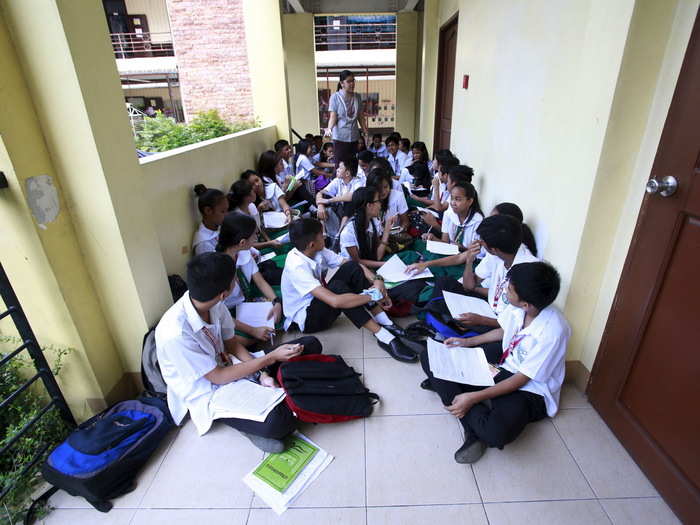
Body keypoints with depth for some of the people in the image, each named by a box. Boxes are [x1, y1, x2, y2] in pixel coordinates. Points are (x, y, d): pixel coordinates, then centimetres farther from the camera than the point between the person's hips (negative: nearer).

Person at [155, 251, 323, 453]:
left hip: (228, 365, 7)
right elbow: (218, 377, -21)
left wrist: (262, 373, -13)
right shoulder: (175, 334, -31)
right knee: (278, 422, -35)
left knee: (310, 344, -2)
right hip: (208, 396, -7)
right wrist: (271, 358, -20)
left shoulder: (214, 304, -12)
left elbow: (232, 343, 1)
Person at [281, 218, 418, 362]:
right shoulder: (296, 266, -31)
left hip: (320, 302, 8)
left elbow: (355, 265, -5)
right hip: (306, 318, -7)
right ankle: (384, 337, -29)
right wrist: (373, 295, -30)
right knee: (337, 287, -34)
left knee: (351, 267, -14)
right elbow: (335, 301, -40)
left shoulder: (318, 252, -8)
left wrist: (377, 280, -23)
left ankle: (385, 323, -16)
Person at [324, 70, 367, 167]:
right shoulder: (335, 97, -4)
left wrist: (365, 131, 12)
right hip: (340, 137, -4)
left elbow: (361, 116, 15)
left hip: (354, 137, 5)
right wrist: (329, 128, -28)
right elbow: (333, 116, -10)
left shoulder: (357, 97, 10)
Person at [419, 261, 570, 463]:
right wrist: (467, 341, 9)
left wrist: (473, 397, -26)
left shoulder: (552, 331, -28)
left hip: (530, 389, -7)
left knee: (496, 432, -41)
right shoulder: (517, 307, -9)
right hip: (501, 370, 7)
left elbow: (522, 379, -21)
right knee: (430, 357, -6)